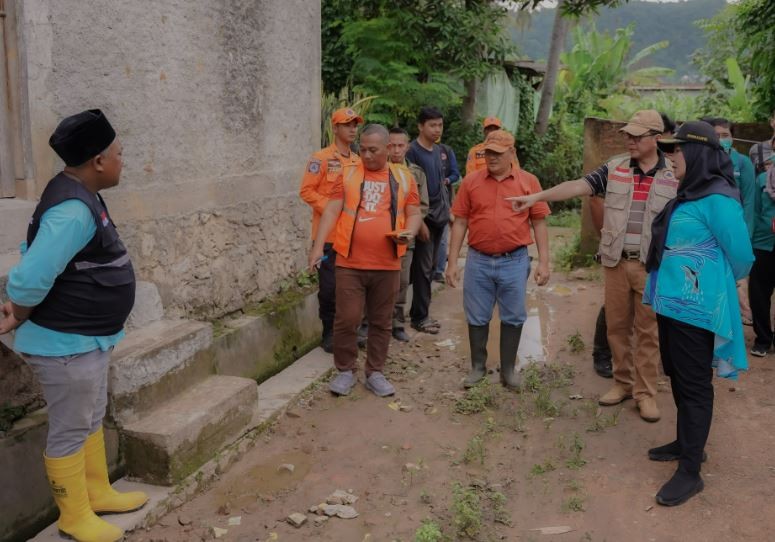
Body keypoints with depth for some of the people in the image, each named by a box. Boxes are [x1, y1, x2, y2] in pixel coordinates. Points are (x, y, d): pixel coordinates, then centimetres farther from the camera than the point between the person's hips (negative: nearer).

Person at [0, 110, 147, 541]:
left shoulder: (81, 196, 7)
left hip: (88, 338, 10)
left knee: (92, 419, 22)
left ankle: (98, 493, 39)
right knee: (71, 431, 6)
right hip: (67, 344, -10)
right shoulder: (72, 209, -27)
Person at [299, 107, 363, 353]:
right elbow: (307, 191, -10)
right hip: (328, 234, -5)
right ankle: (329, 333, 13)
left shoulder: (358, 161, 12)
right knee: (329, 286, -1)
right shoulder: (321, 158, -6)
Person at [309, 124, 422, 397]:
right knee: (347, 319, 0)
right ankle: (345, 370, 18)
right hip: (350, 263, -1)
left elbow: (414, 213, 10)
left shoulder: (403, 177, 7)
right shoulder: (347, 174, 3)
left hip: (387, 265, 2)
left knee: (381, 322, 10)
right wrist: (318, 246, -12)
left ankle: (375, 372, 24)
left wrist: (409, 233, -12)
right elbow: (332, 211, -2)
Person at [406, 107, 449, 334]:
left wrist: (448, 209, 17)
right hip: (423, 216, -8)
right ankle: (419, 316, 6)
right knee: (423, 267, -2)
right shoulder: (413, 151, -11)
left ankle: (420, 310, 22)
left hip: (440, 215, 8)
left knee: (431, 265, 12)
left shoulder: (438, 150, 13)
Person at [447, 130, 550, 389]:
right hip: (478, 261, 1)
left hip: (515, 261, -1)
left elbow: (539, 223, 2)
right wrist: (452, 262, 0)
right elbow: (460, 222, 3)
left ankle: (508, 369, 24)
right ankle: (478, 366, 27)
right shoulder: (471, 181, 2)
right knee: (477, 317, 10)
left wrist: (544, 262, -3)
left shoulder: (528, 181, 1)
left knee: (512, 317, 9)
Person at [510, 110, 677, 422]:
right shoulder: (614, 168, 2)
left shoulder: (674, 176, -1)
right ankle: (622, 383, 27)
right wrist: (536, 196, -20)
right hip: (616, 262, 2)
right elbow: (578, 186, -8)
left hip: (653, 267, -2)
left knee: (647, 331, 5)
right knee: (616, 327, 11)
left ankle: (645, 393, 17)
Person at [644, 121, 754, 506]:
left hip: (695, 309, -9)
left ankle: (690, 472, 11)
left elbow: (741, 257, -13)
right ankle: (686, 442, 38)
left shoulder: (717, 199, -18)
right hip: (672, 302, 9)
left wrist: (717, 286, 4)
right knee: (678, 378, 20)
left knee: (694, 385, 0)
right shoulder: (689, 194, 9)